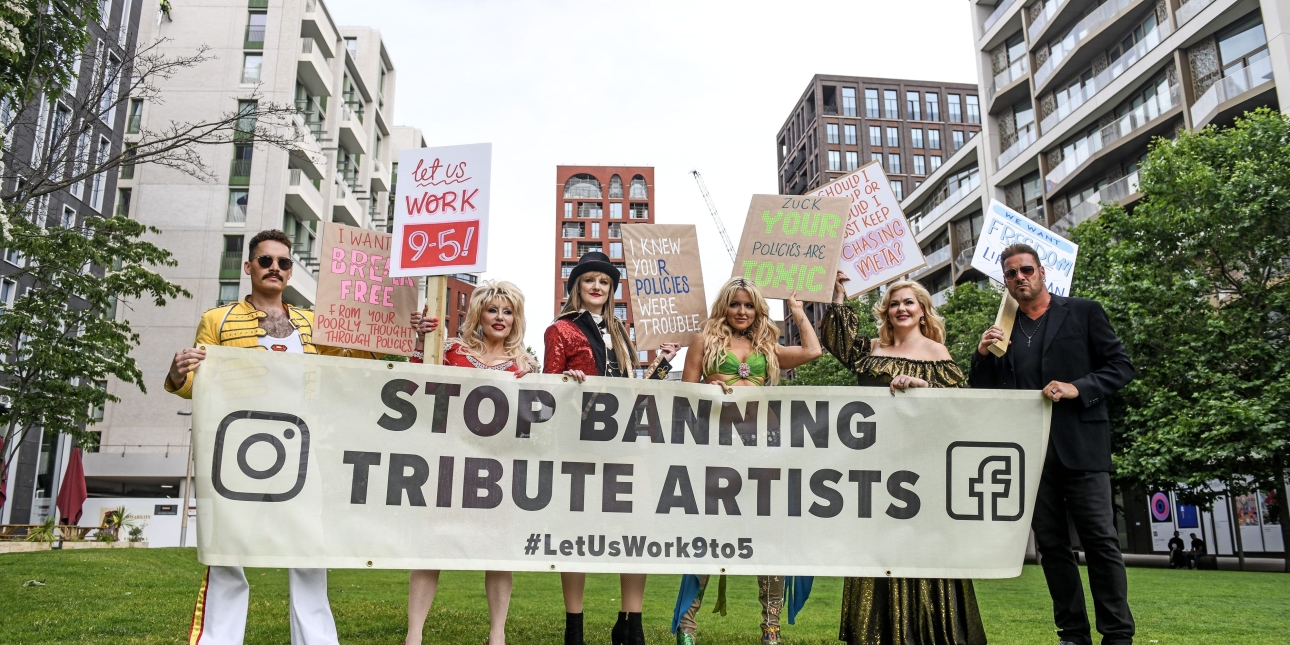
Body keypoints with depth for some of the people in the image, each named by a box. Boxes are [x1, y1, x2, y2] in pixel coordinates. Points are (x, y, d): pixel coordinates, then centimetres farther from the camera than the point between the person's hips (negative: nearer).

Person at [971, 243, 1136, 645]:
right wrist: (983, 355, -6)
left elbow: (1121, 367, 2)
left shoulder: (1083, 312, 5)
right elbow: (983, 393, 12)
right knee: (1051, 545, 7)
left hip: (1080, 444, -3)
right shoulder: (1001, 331, 12)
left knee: (1100, 541, -4)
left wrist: (1078, 388, -14)